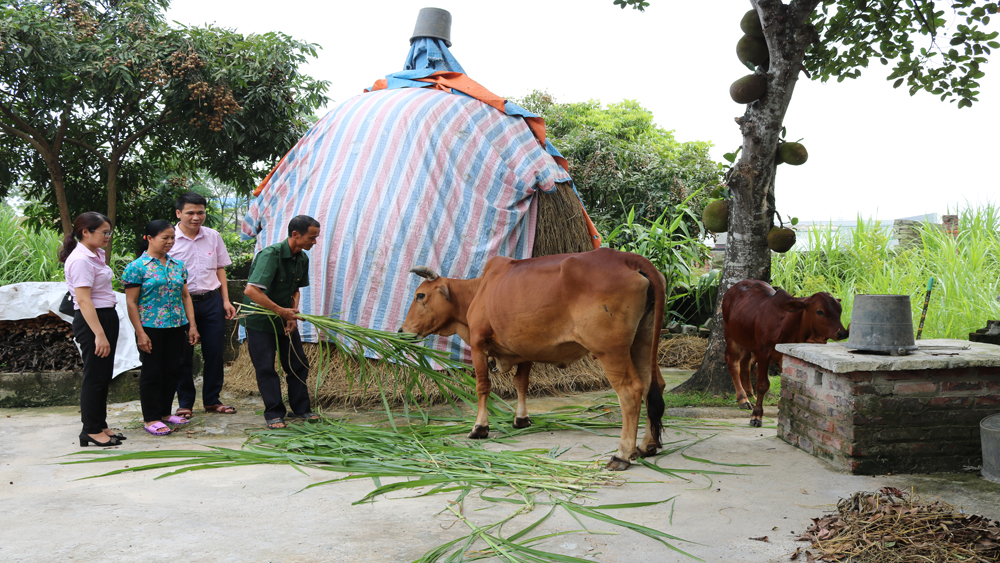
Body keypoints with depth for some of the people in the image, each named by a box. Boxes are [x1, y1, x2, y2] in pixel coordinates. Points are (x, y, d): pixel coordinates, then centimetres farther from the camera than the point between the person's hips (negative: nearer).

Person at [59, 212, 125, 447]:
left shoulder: (95, 255, 11)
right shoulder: (80, 260, -18)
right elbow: (83, 300, -22)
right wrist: (99, 335, -25)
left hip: (107, 317, 10)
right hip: (91, 321, -10)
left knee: (104, 376, 14)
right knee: (95, 376, -2)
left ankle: (100, 425, 23)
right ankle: (91, 430, 7)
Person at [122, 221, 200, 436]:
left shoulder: (178, 265, 10)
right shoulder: (137, 267, -7)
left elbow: (185, 297, 14)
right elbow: (131, 303, -9)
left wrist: (192, 325, 7)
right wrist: (140, 333, -13)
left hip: (176, 328, 6)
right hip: (151, 329, -5)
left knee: (172, 371, 11)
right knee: (152, 372, 2)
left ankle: (165, 412, 25)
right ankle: (151, 419, 12)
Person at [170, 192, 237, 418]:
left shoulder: (213, 236, 6)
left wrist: (226, 300, 8)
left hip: (211, 300, 3)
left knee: (215, 352, 7)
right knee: (183, 355, 5)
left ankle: (212, 400, 21)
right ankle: (185, 403, 18)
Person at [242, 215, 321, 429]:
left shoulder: (302, 258, 0)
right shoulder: (270, 255, -25)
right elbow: (251, 291, -34)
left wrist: (293, 315, -4)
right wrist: (282, 311, -29)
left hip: (285, 318, 7)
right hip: (259, 319, -7)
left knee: (298, 364, 6)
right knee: (266, 367, -4)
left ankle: (301, 409, 17)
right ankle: (274, 414, 6)